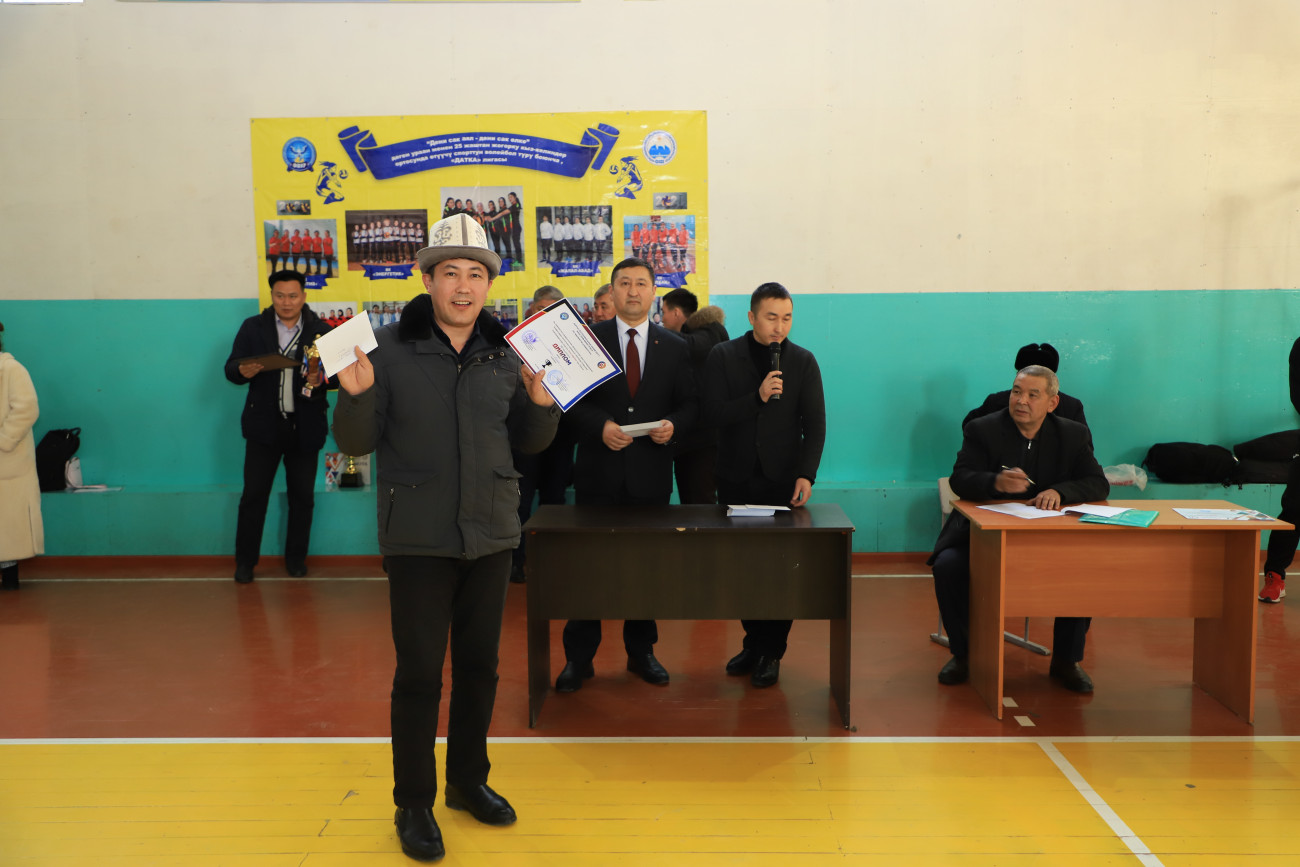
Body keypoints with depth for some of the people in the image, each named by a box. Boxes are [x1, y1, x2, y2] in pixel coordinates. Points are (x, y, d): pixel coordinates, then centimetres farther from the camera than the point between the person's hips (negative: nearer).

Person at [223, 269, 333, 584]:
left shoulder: (321, 331, 2)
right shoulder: (252, 327, 5)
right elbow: (230, 368, 2)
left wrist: (321, 379, -23)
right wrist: (243, 371, -20)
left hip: (305, 428, 0)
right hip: (264, 426, 0)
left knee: (302, 496, 8)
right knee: (253, 495, 3)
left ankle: (296, 559, 22)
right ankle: (245, 562, 14)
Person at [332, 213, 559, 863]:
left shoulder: (505, 354, 4)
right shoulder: (390, 349, -7)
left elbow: (527, 442, 9)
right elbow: (356, 443, -6)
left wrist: (541, 401, -10)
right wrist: (357, 394, -25)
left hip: (490, 534, 4)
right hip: (419, 538, -4)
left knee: (480, 665, 15)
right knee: (419, 673, 2)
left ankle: (468, 779, 34)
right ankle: (413, 804, 19)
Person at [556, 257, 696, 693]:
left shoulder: (674, 347, 8)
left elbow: (689, 405, 8)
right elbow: (571, 401, -1)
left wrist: (673, 425, -13)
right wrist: (600, 427, -17)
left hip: (650, 474, 2)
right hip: (599, 471, -1)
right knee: (588, 563, 3)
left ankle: (641, 651, 25)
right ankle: (579, 658, 14)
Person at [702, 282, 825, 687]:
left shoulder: (803, 361, 3)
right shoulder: (723, 356, 2)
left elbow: (815, 424, 1)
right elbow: (712, 414, -7)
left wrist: (806, 475, -11)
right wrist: (757, 397, -20)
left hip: (783, 482, -1)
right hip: (736, 481, 1)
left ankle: (771, 652, 11)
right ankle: (753, 641, 23)